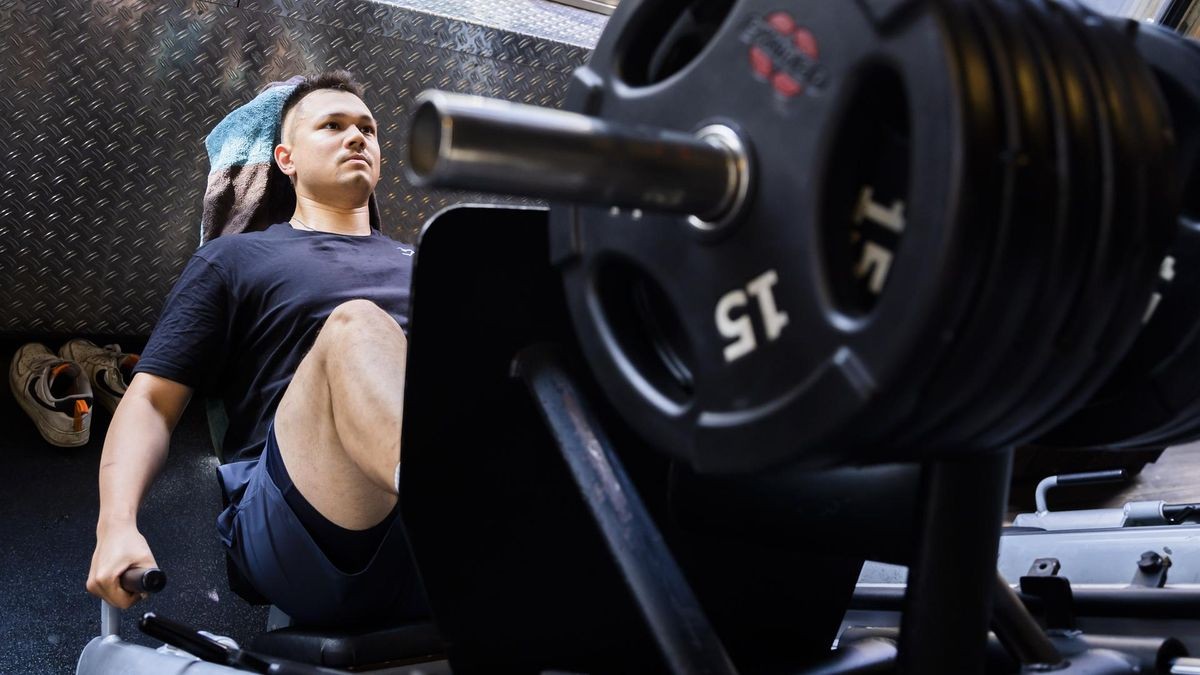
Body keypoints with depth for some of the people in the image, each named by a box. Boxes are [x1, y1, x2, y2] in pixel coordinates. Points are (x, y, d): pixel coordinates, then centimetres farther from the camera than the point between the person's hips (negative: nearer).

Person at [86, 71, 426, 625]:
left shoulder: (422, 264, 33)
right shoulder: (235, 259, 22)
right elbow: (152, 400, 13)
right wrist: (116, 525, -6)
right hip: (297, 530, -3)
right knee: (355, 324, -30)